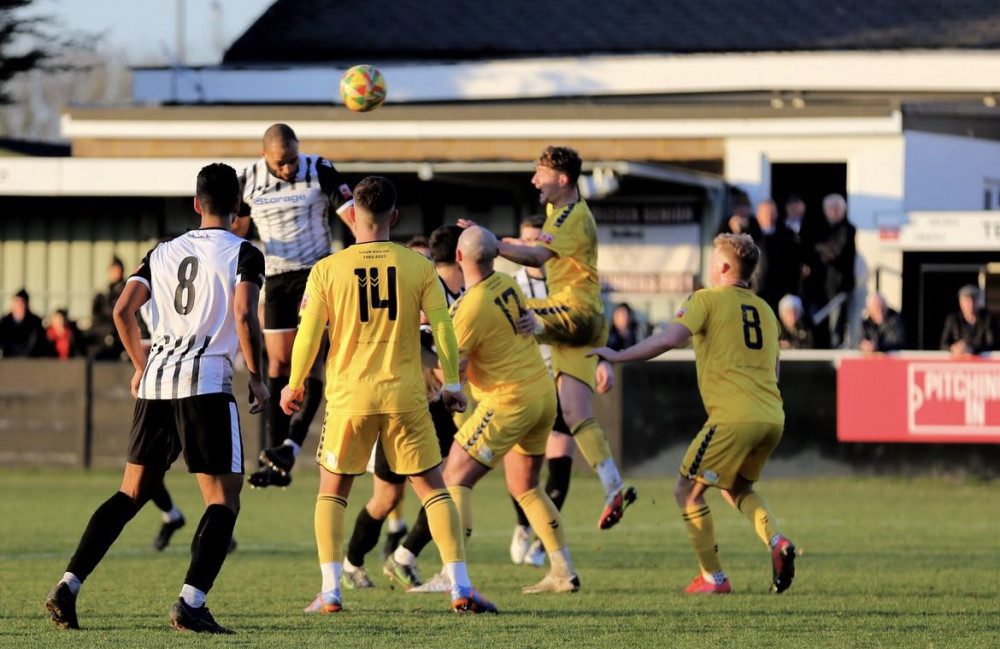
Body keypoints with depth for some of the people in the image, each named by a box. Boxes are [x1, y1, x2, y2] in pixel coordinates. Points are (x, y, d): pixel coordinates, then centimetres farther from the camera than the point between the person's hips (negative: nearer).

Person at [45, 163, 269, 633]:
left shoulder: (164, 253, 16)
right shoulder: (243, 254, 1)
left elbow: (123, 310, 9)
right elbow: (244, 316, -13)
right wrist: (257, 378, -2)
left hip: (155, 380, 5)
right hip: (206, 382, -5)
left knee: (132, 493, 14)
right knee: (224, 499, 0)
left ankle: (68, 585, 5)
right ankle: (190, 603, -15)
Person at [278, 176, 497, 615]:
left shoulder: (327, 270, -3)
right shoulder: (418, 266, 0)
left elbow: (308, 336, -3)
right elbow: (443, 328, -1)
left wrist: (294, 386, 12)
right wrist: (451, 384, 10)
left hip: (349, 396, 0)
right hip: (405, 395, 0)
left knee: (332, 492, 14)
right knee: (434, 490, 7)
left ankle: (330, 591, 4)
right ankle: (460, 588, -2)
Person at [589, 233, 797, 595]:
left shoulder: (708, 299, 1)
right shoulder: (764, 310, 20)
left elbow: (670, 338, -12)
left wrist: (619, 357, -4)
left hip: (733, 417, -7)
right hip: (772, 417, 7)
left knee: (688, 491, 7)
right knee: (737, 488, 26)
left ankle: (713, 577, 5)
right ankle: (776, 541, 0)